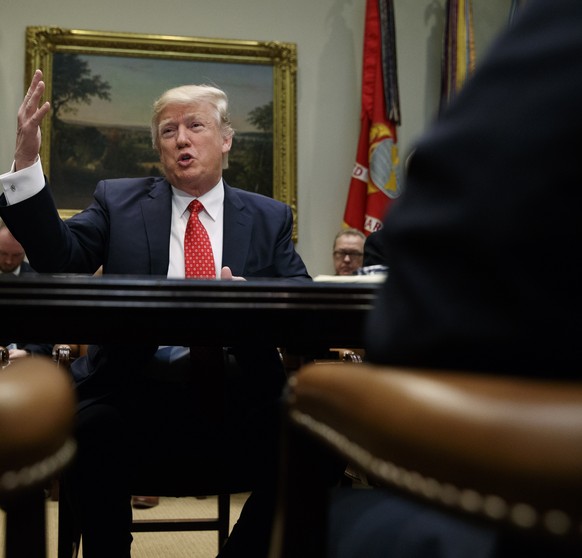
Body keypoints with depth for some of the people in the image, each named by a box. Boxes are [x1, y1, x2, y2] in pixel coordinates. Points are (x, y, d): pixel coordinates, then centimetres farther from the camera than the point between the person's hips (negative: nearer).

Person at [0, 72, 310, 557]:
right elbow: (59, 258, 0)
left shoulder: (269, 218, 16)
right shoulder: (118, 200, 14)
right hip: (138, 386, -1)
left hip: (237, 394, 1)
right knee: (90, 434, -33)